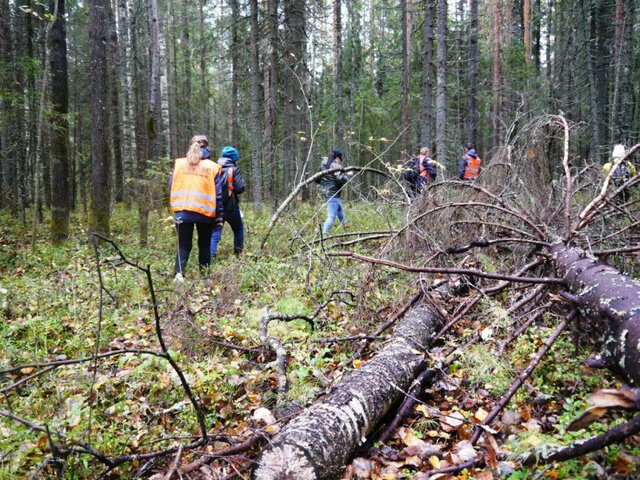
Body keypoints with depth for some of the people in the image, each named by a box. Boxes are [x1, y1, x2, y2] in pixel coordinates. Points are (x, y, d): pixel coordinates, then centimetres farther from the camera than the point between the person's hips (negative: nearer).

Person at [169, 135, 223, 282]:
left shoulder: (179, 163, 5)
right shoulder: (212, 167, 0)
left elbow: (171, 186, 8)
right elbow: (218, 194, 0)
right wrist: (219, 216, 5)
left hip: (182, 212, 1)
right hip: (205, 213, -1)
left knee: (183, 246, 7)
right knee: (204, 246, 15)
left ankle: (179, 273, -13)